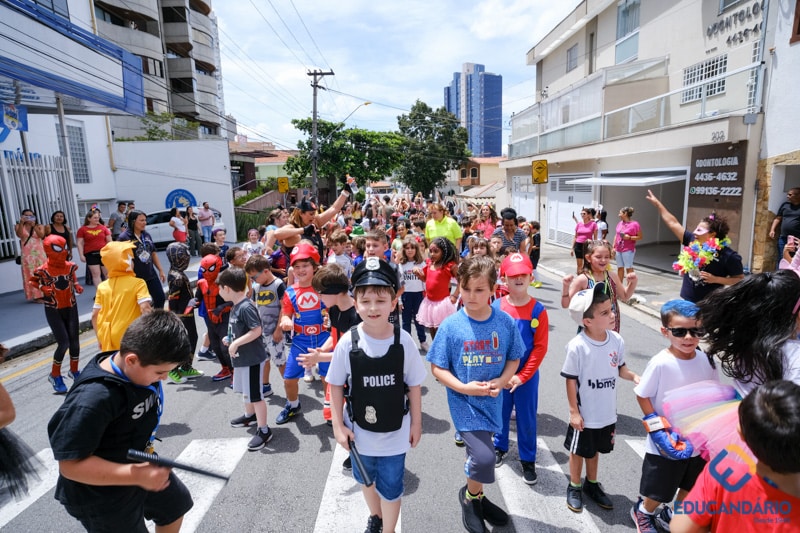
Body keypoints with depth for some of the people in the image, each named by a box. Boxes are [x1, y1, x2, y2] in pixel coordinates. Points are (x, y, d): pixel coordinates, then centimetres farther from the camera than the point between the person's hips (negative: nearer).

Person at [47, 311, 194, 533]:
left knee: (176, 504, 25)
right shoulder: (93, 399, -37)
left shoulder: (140, 369, -11)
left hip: (140, 465, 8)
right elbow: (71, 465, -31)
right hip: (102, 499, -7)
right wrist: (136, 475, -35)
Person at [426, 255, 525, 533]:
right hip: (464, 403, -3)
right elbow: (437, 367, -8)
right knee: (483, 457, -16)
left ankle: (476, 497, 50)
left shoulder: (505, 323, -8)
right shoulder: (451, 325, -15)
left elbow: (514, 359, 5)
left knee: (478, 454, 20)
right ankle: (470, 496, 18)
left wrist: (501, 381, -13)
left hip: (491, 402, 3)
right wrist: (464, 387, -21)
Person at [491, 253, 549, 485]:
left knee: (527, 419, 11)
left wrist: (522, 376, -12)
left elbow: (540, 347, -10)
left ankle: (528, 460, 30)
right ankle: (500, 447, 43)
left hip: (527, 376, -1)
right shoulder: (496, 307, -10)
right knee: (500, 413, 19)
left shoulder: (538, 310, -12)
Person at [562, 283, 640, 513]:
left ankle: (592, 483, 47)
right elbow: (571, 380, -18)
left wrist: (634, 376, -13)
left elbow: (620, 367, 7)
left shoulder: (616, 340, -10)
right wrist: (574, 412, -14)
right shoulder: (577, 346, -27)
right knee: (579, 450, 15)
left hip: (607, 412, 5)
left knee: (595, 449, 25)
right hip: (585, 414, -5)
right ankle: (574, 487, 38)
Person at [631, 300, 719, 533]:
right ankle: (642, 512, 45)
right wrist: (658, 429, -18)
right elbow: (642, 396, -16)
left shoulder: (706, 359, -11)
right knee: (658, 491, 14)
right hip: (667, 442, -5)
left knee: (691, 488, 25)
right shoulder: (660, 363, -26)